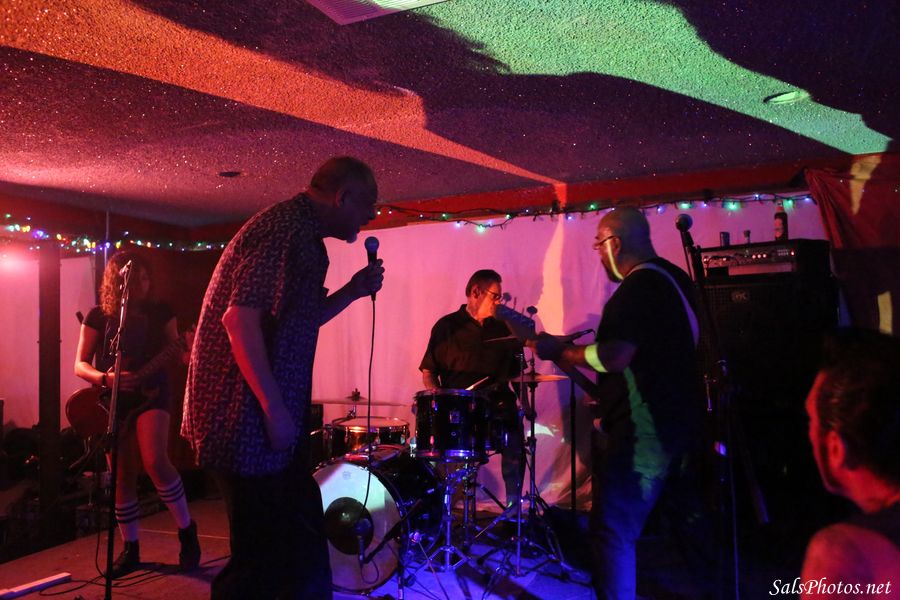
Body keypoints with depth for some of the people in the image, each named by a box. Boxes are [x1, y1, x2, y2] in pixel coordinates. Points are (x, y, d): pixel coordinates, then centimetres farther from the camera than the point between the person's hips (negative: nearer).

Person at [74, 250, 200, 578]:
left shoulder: (160, 312, 2)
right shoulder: (99, 316, 1)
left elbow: (177, 351, 2)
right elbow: (80, 365, -1)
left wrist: (183, 350, -21)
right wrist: (106, 378, -20)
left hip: (152, 392, -1)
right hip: (113, 400, 2)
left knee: (155, 461, -21)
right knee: (122, 476, 6)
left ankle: (186, 530, -3)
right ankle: (130, 548, 21)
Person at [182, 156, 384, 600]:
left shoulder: (302, 234, 15)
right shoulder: (286, 226, -17)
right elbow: (241, 318, -26)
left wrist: (353, 291, 10)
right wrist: (275, 409, -24)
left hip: (264, 420, 11)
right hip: (249, 423, -11)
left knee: (302, 545, 20)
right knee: (265, 557, 2)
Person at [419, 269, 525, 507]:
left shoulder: (504, 329, 14)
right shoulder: (447, 327, 5)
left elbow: (516, 372, 19)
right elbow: (428, 371, 5)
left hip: (498, 405, 2)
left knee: (514, 443, -24)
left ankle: (514, 505, -5)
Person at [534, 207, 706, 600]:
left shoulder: (638, 288, -19)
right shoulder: (674, 278, 12)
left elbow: (615, 356, -30)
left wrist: (560, 352, -16)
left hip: (643, 430, -11)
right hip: (676, 418, 11)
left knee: (612, 530, -5)